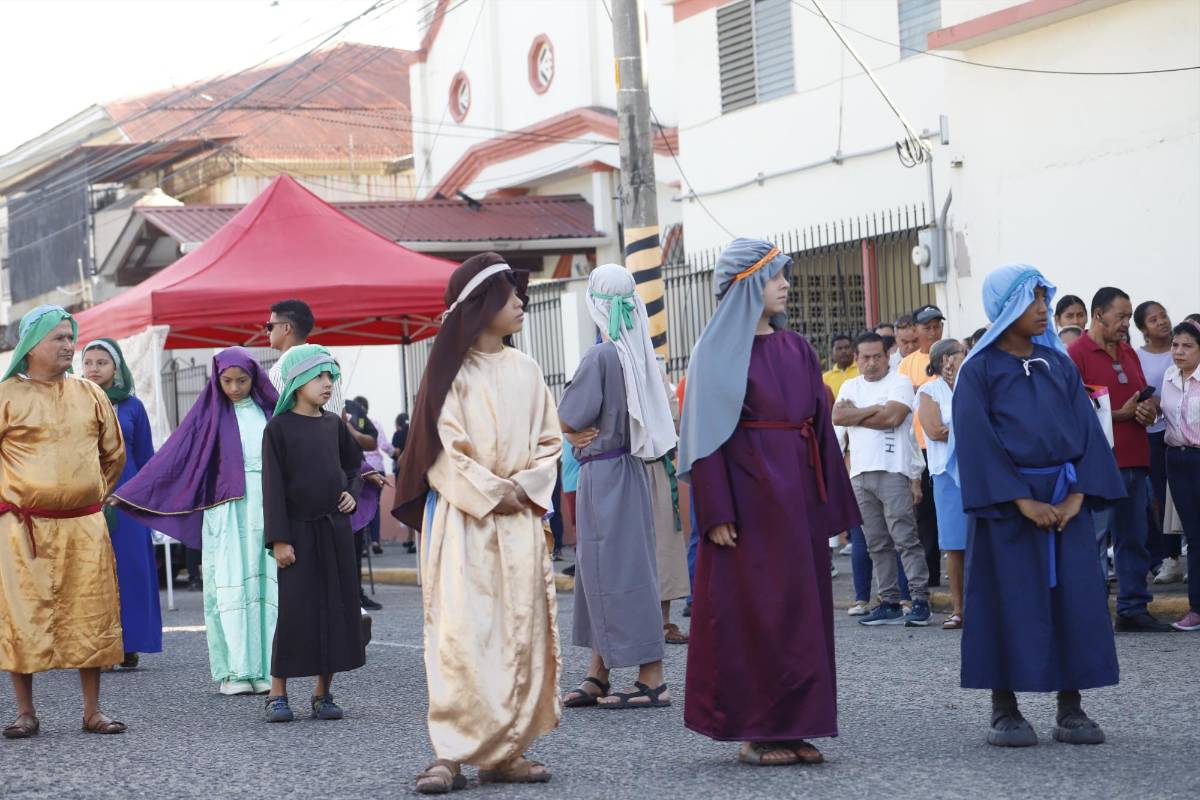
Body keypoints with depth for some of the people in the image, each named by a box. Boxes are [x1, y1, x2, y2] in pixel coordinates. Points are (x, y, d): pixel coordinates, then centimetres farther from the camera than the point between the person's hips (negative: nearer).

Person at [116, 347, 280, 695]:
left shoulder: (271, 409, 8)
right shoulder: (210, 412, 2)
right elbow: (172, 454, 0)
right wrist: (127, 494, -5)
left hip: (267, 507, 2)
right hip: (226, 510, -2)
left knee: (265, 583, -1)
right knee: (230, 585, -5)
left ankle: (261, 669, 2)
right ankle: (232, 672, -6)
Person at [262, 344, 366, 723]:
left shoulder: (334, 424, 8)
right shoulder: (279, 428, -6)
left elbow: (355, 462, 24)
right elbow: (273, 486, -9)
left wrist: (352, 492, 5)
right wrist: (278, 539, -13)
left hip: (335, 527, 5)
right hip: (299, 530, -5)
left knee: (337, 607, 4)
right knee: (294, 611, -6)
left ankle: (323, 693, 12)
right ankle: (277, 695, 3)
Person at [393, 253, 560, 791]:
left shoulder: (525, 371, 13)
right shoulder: (453, 370, -2)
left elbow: (549, 441, 13)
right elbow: (442, 449, -6)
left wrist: (524, 486, -4)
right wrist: (489, 492, -12)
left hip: (520, 519, 5)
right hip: (462, 519, -5)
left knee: (520, 631, 2)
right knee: (459, 633, -11)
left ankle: (506, 752, 6)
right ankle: (452, 755, -10)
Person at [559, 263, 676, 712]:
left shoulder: (601, 356, -18)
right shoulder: (637, 353, 7)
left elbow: (570, 418, -16)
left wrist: (575, 434, 4)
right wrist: (585, 432, 4)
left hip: (604, 473, -8)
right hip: (626, 469, 8)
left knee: (618, 572, -4)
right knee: (600, 572, 14)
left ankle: (652, 679, -2)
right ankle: (598, 675, 20)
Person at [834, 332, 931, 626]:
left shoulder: (899, 382, 1)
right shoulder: (850, 387, 18)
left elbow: (893, 417, -13)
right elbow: (837, 417, 1)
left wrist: (856, 414, -1)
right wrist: (874, 410, -7)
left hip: (893, 471, -6)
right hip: (860, 473, 6)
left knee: (905, 539, -9)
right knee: (877, 544, 7)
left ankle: (920, 599, -7)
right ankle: (889, 603, 11)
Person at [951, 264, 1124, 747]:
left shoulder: (1059, 366, 11)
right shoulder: (979, 369, -2)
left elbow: (1086, 430, 6)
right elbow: (977, 440, -9)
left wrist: (1077, 495, -8)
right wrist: (1022, 502, -16)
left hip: (1066, 500, 4)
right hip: (1005, 501, -4)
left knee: (1075, 598, 1)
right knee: (1010, 600, -2)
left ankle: (1070, 708, 8)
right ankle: (1004, 711, 7)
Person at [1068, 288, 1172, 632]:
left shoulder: (1129, 353, 19)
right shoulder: (1077, 354, -7)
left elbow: (1147, 396, 26)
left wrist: (1148, 410, 2)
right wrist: (1120, 415, -13)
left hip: (1134, 460, 8)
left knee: (1134, 539, 9)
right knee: (1093, 538, -6)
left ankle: (1133, 610, 15)